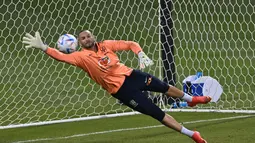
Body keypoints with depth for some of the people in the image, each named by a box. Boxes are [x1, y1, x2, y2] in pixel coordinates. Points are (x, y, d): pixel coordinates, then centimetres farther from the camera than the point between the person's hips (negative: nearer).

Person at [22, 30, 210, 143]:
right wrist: (42, 47, -30)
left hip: (131, 75, 4)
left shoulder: (105, 44, 0)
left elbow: (131, 44, 4)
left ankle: (191, 99, 51)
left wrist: (141, 55, -14)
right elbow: (61, 56, -21)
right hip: (122, 90, -4)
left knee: (165, 87, 19)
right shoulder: (82, 56, -10)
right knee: (158, 114, -4)